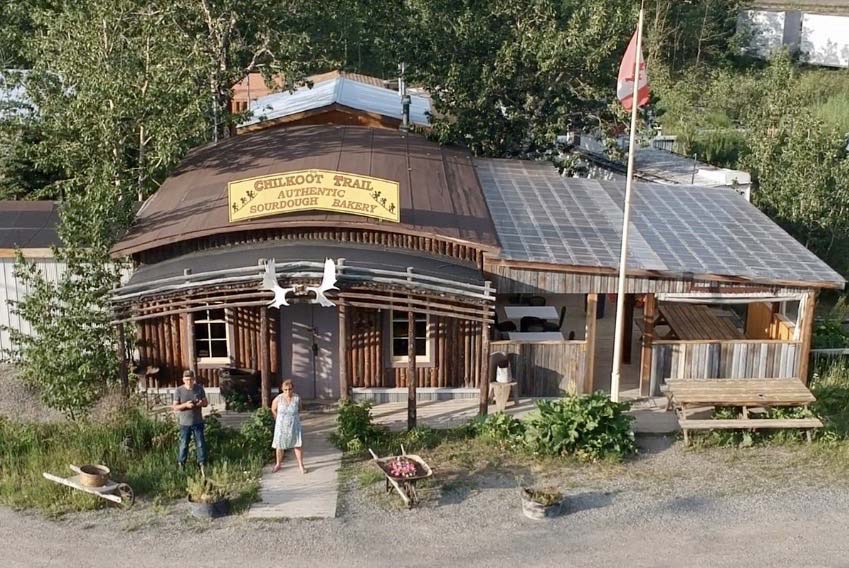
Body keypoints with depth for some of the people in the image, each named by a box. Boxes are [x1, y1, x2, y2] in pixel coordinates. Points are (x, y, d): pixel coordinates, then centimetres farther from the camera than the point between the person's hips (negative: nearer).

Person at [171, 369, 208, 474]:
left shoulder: (199, 388, 0)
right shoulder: (179, 391, -6)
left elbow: (206, 402, 8)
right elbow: (174, 407, -6)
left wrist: (202, 403, -16)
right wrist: (185, 405, -23)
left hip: (198, 422, 2)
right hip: (185, 423, -1)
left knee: (201, 444, 2)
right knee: (183, 445, 6)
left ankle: (202, 466, 9)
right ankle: (181, 465, 21)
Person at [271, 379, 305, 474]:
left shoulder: (297, 398, -14)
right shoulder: (278, 399, -14)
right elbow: (273, 409, 6)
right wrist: (279, 419, 9)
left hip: (294, 425, -1)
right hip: (281, 426, 1)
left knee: (297, 445, -1)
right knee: (279, 445, 11)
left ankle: (301, 465, 9)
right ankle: (278, 464, 30)